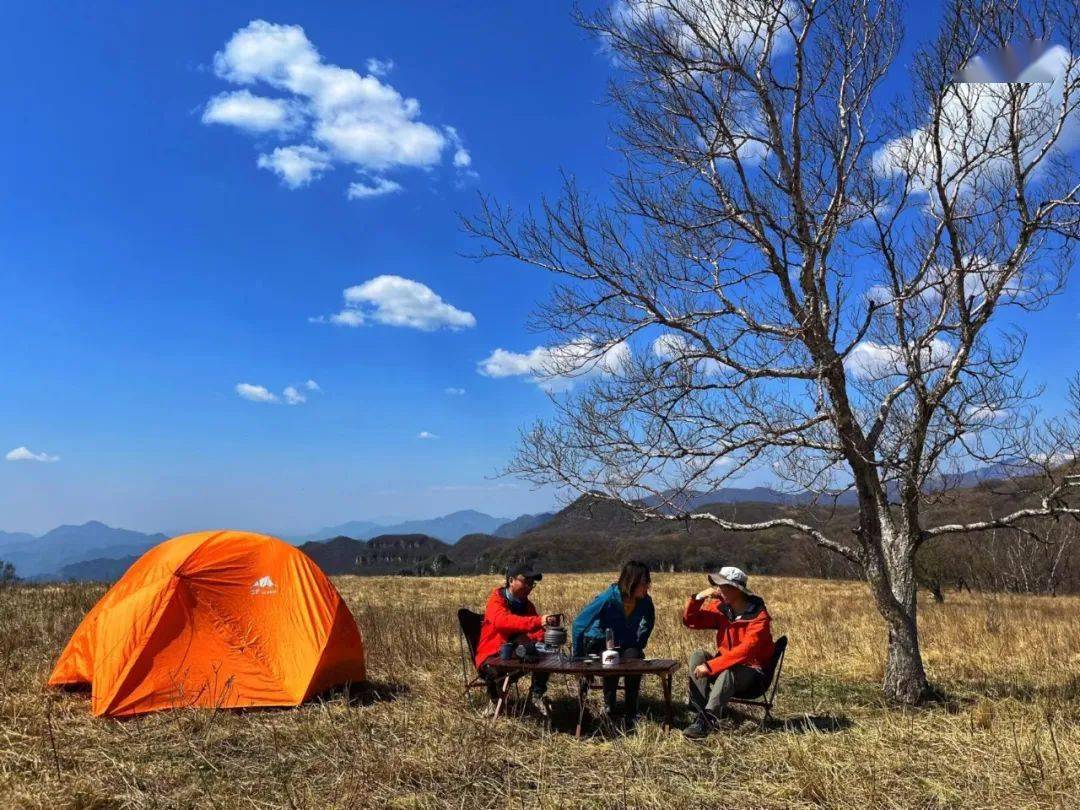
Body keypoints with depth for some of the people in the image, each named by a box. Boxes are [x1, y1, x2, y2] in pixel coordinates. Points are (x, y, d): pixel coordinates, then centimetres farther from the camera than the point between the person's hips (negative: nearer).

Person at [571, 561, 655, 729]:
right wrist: (577, 657, -14)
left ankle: (630, 714, -21)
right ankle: (609, 705, -15)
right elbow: (579, 623, -20)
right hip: (598, 643, -3)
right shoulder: (608, 598, -26)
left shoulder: (645, 602, -14)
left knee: (633, 657, -31)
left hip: (625, 645, 3)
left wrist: (638, 647, 1)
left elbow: (648, 624, 8)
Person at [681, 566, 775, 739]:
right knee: (698, 655, -20)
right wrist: (699, 598, -15)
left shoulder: (759, 617, -20)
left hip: (752, 674, -6)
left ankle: (706, 721, -44)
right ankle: (700, 709, -30)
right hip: (726, 663, 6)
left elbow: (745, 650, -32)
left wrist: (711, 666, -36)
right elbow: (690, 621, 4)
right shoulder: (721, 609, -2)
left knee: (729, 671, -37)